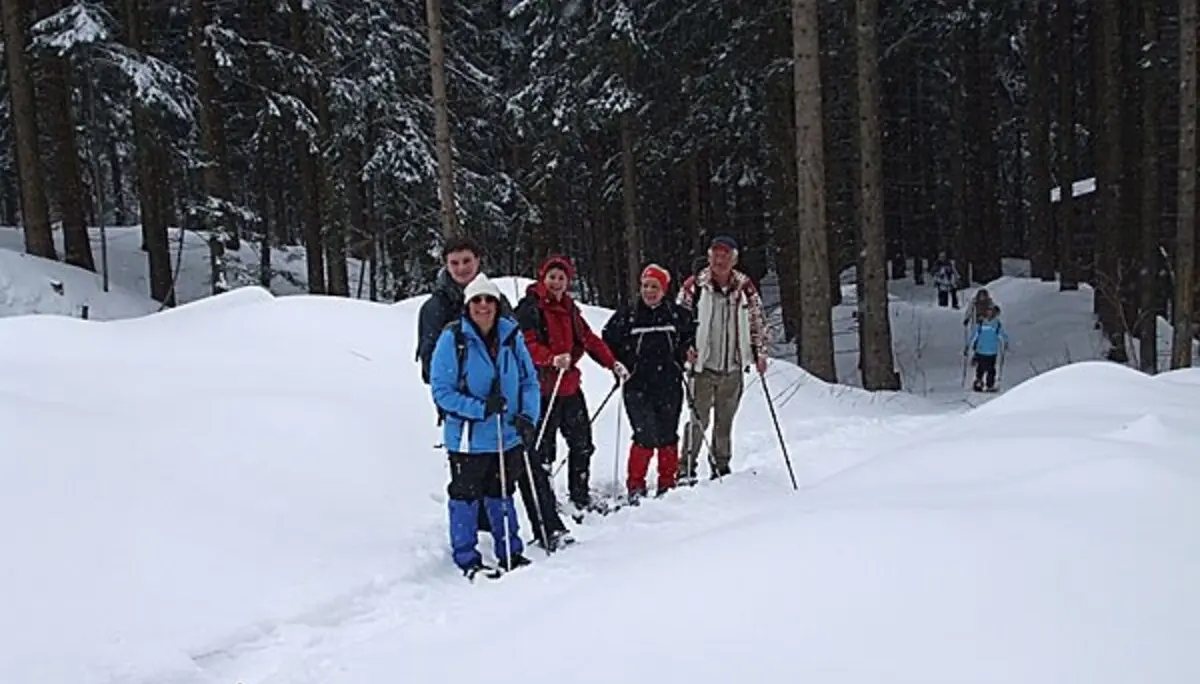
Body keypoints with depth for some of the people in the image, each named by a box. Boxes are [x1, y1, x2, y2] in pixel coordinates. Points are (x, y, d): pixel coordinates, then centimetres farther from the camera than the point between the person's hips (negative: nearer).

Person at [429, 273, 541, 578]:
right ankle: (467, 559, 22)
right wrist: (480, 408, -21)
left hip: (508, 436, 4)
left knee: (502, 494, 18)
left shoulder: (511, 335, 1)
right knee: (466, 497, 6)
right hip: (468, 437, -4)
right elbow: (441, 390, -11)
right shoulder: (452, 339, -12)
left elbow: (529, 380, 8)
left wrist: (528, 415, -7)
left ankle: (510, 553, 32)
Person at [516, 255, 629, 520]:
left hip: (570, 385, 8)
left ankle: (581, 499, 34)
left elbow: (588, 338, 18)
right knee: (542, 450, -5)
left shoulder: (569, 308, 15)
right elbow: (527, 344, -21)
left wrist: (612, 363, 12)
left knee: (582, 443, 18)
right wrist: (552, 359, -37)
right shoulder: (529, 308, -9)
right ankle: (543, 507, 3)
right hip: (543, 388, -8)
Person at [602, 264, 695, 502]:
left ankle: (667, 485, 23)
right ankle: (635, 486, 3)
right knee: (646, 437, -11)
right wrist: (620, 366, 1)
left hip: (669, 386, 2)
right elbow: (608, 341, 9)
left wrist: (683, 356, 5)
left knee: (668, 436, 8)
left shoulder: (677, 314, 4)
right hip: (637, 386, -2)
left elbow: (692, 336, 19)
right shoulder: (627, 315, 0)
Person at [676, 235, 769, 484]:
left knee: (725, 422, 12)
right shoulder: (694, 286, -5)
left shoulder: (745, 287, 3)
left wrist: (759, 353, 7)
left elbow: (758, 321, 13)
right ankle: (686, 469, 5)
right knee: (699, 420, -6)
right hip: (703, 365, -3)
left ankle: (721, 468, 26)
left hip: (733, 368, 3)